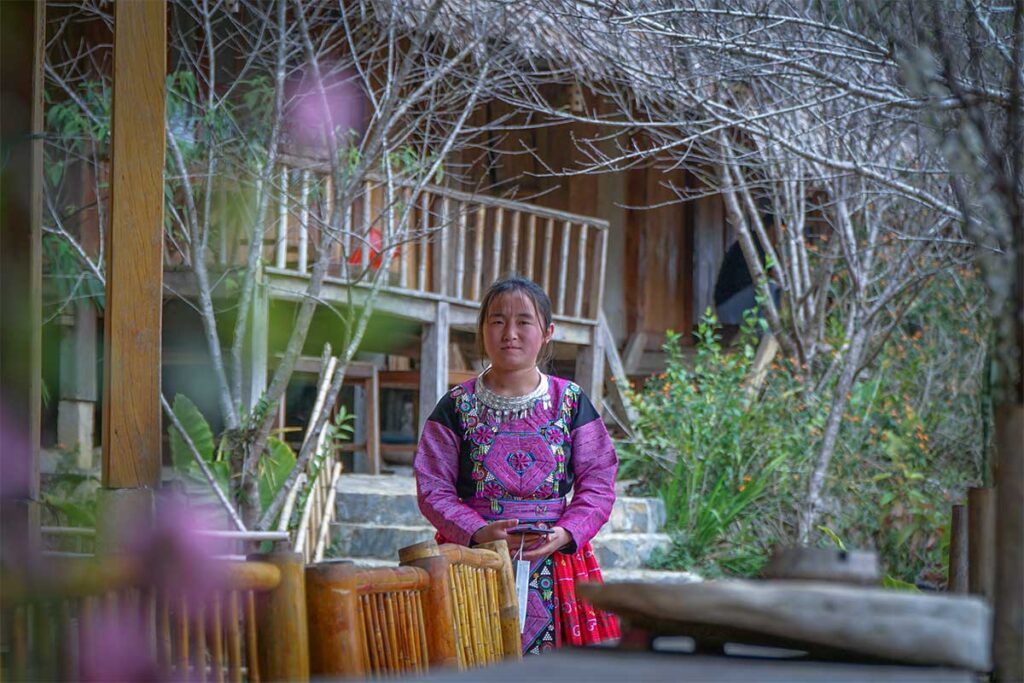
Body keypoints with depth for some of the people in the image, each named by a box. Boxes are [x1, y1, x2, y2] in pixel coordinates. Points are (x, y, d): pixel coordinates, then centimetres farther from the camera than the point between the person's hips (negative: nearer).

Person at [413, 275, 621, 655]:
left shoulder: (571, 402, 8)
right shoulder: (457, 407, 5)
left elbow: (598, 482, 4)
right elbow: (433, 489, 1)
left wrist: (565, 533, -13)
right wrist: (479, 532, -15)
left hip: (557, 559, 1)